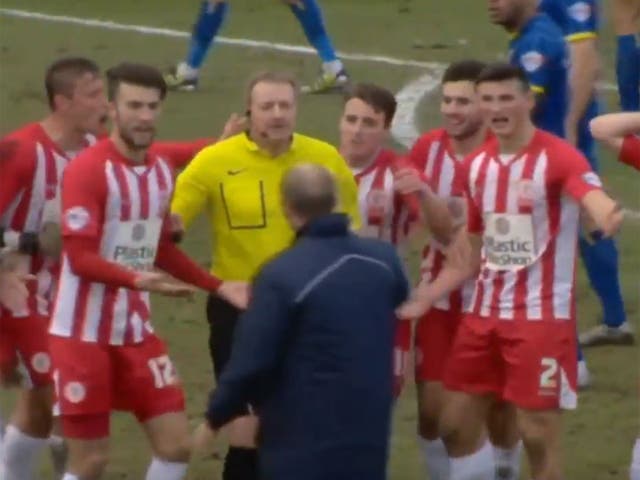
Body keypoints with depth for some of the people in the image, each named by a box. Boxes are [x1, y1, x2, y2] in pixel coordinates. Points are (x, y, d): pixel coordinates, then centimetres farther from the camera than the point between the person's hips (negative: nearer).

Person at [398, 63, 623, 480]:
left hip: (542, 316, -7)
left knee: (538, 433, -5)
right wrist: (424, 298, 9)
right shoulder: (476, 167, 7)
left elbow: (595, 199, -35)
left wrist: (608, 218, -59)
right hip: (486, 313, 7)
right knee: (457, 425, 9)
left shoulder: (558, 157, -14)